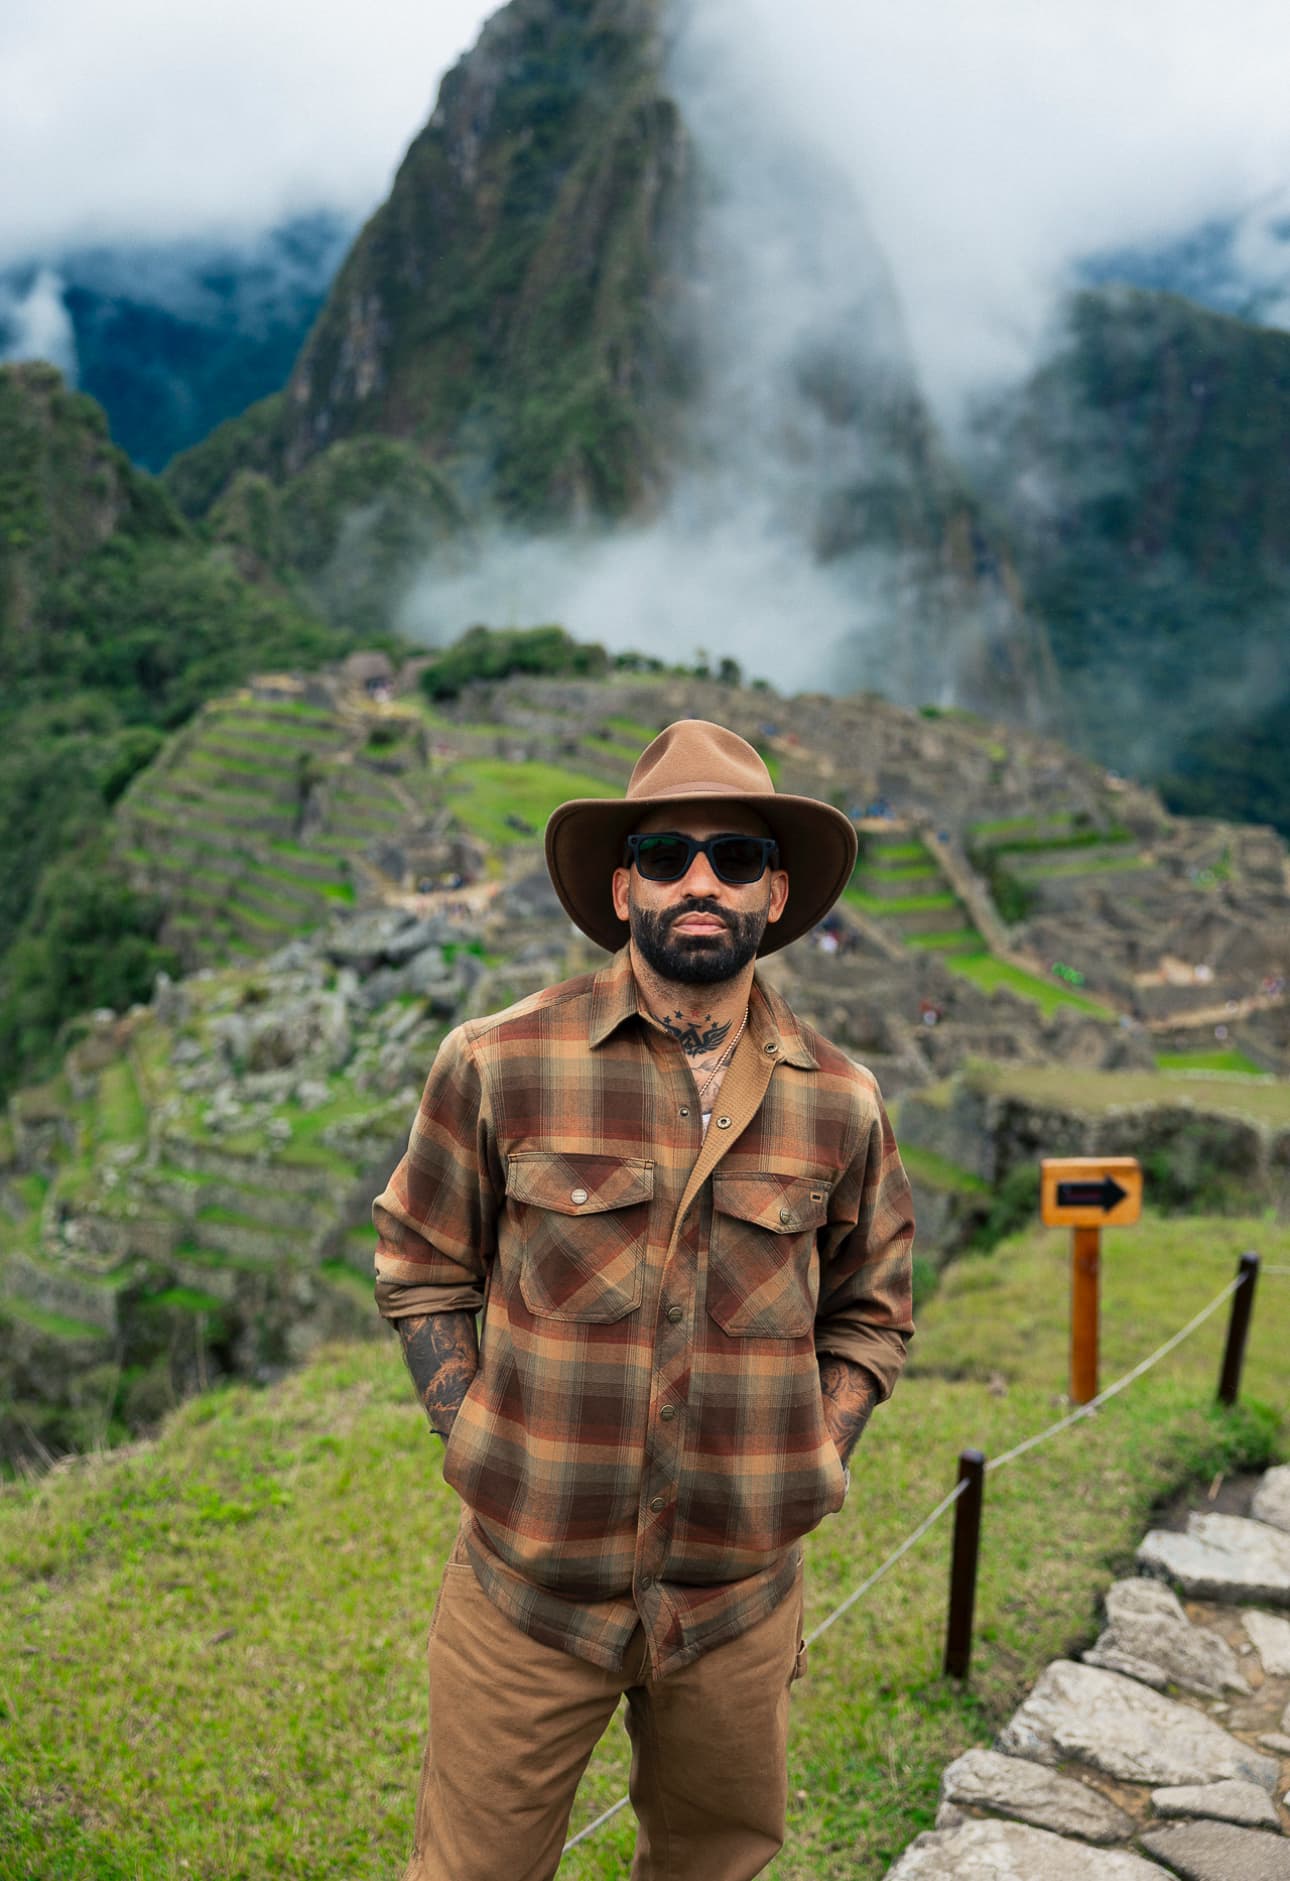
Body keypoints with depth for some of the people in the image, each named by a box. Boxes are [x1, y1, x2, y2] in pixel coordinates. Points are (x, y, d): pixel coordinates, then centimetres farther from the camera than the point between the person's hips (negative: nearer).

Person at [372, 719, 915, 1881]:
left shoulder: (841, 1102, -2)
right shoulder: (498, 1067, -10)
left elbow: (868, 1316, 10)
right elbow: (421, 1271, 1)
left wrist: (808, 1468, 0)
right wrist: (476, 1449, -6)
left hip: (738, 1597, 3)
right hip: (528, 1583, -2)